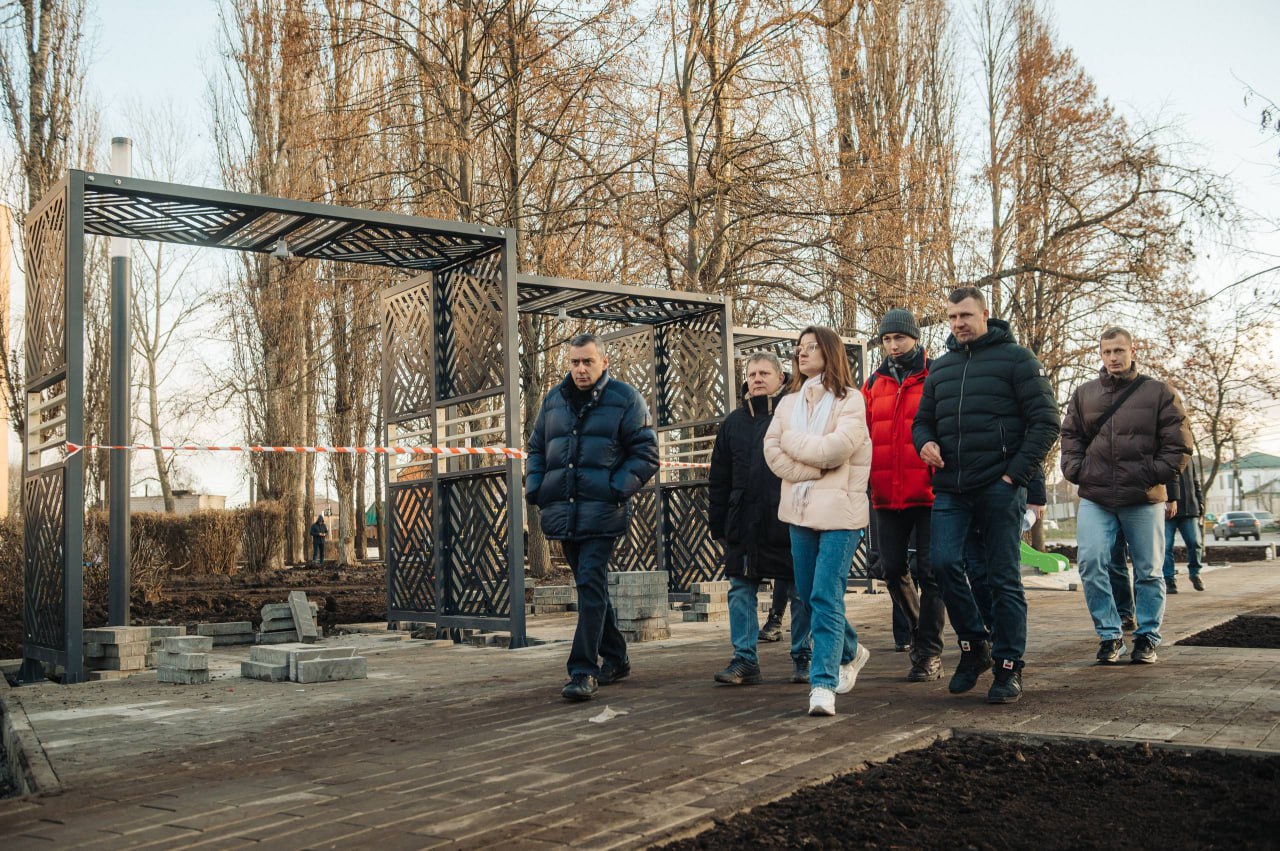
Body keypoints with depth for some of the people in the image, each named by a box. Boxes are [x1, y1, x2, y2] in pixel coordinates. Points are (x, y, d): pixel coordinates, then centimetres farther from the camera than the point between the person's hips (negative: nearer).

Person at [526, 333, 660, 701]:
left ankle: (584, 671, -11)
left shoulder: (625, 398, 0)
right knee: (591, 587, 14)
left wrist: (617, 489, -13)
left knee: (591, 585, -13)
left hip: (602, 513, -5)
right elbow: (536, 449, 22)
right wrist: (535, 489, 6)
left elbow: (646, 453, -2)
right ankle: (615, 658, 27)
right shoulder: (553, 400, 14)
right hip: (563, 513, 6)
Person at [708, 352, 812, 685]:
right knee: (741, 591, 2)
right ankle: (745, 661, 7)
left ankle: (802, 658, 17)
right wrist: (719, 523, 9)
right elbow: (718, 479, 15)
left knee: (801, 592, 5)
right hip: (744, 522, 4)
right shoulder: (734, 422, 13)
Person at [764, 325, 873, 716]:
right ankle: (850, 653, 36)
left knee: (826, 597, -13)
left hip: (839, 509, -6)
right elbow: (772, 448, 3)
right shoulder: (788, 402, 15)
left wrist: (794, 440, -3)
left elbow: (838, 446, -16)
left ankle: (823, 683, -13)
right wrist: (813, 467, -10)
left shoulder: (850, 400, -2)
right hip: (799, 508, 6)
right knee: (809, 594, 14)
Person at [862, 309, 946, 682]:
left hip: (929, 493, -5)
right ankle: (918, 634, 31)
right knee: (894, 569, 10)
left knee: (927, 572, -2)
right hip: (886, 495, 5)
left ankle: (929, 653, 7)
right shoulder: (874, 384, 13)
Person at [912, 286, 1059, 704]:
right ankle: (974, 644, 10)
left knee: (1004, 578, 0)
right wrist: (924, 442, 0)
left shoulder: (1016, 358, 1)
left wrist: (1016, 473, -12)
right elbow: (923, 420, 24)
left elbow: (1045, 421, -4)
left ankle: (1009, 667, 11)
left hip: (999, 486, -4)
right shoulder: (940, 368, 17)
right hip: (951, 489, 4)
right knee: (943, 562, -11)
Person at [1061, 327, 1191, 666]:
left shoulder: (1158, 392, 4)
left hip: (1144, 499, -1)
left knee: (1148, 571, 6)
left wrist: (1154, 475, -8)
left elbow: (1178, 445, 2)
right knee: (1091, 564, -10)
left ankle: (1147, 638, 20)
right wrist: (1076, 470, -1)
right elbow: (1070, 437, 14)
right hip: (1095, 499, 1)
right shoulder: (1084, 394, 11)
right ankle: (1109, 635, 2)